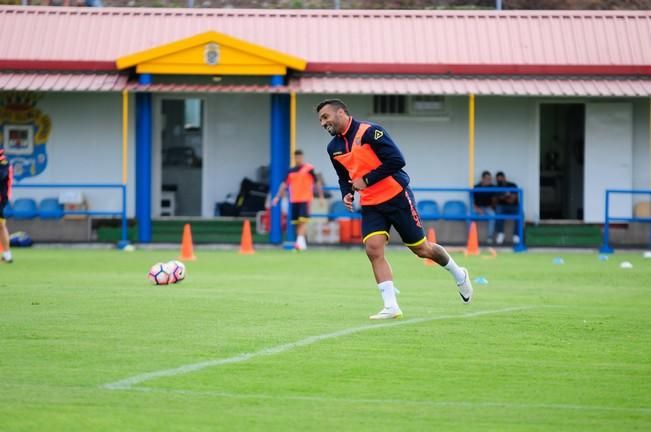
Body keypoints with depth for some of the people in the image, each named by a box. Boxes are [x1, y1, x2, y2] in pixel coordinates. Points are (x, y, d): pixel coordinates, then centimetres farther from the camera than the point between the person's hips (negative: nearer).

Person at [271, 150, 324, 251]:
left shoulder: (309, 169, -1)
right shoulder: (291, 171, 12)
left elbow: (317, 182, 1)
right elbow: (284, 184, 15)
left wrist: (321, 197, -1)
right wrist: (277, 197, 8)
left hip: (305, 200, -5)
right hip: (294, 200, 5)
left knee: (303, 221, -16)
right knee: (297, 222, 5)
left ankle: (300, 241, -23)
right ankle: (302, 243, 13)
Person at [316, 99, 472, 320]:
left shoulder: (369, 131, -17)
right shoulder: (333, 148, 6)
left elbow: (397, 160, -22)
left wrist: (366, 180, -20)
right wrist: (347, 194, -1)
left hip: (396, 197, -6)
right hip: (370, 205, 6)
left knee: (421, 248, 5)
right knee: (373, 249, -15)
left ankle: (458, 274, 32)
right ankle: (391, 307, -12)